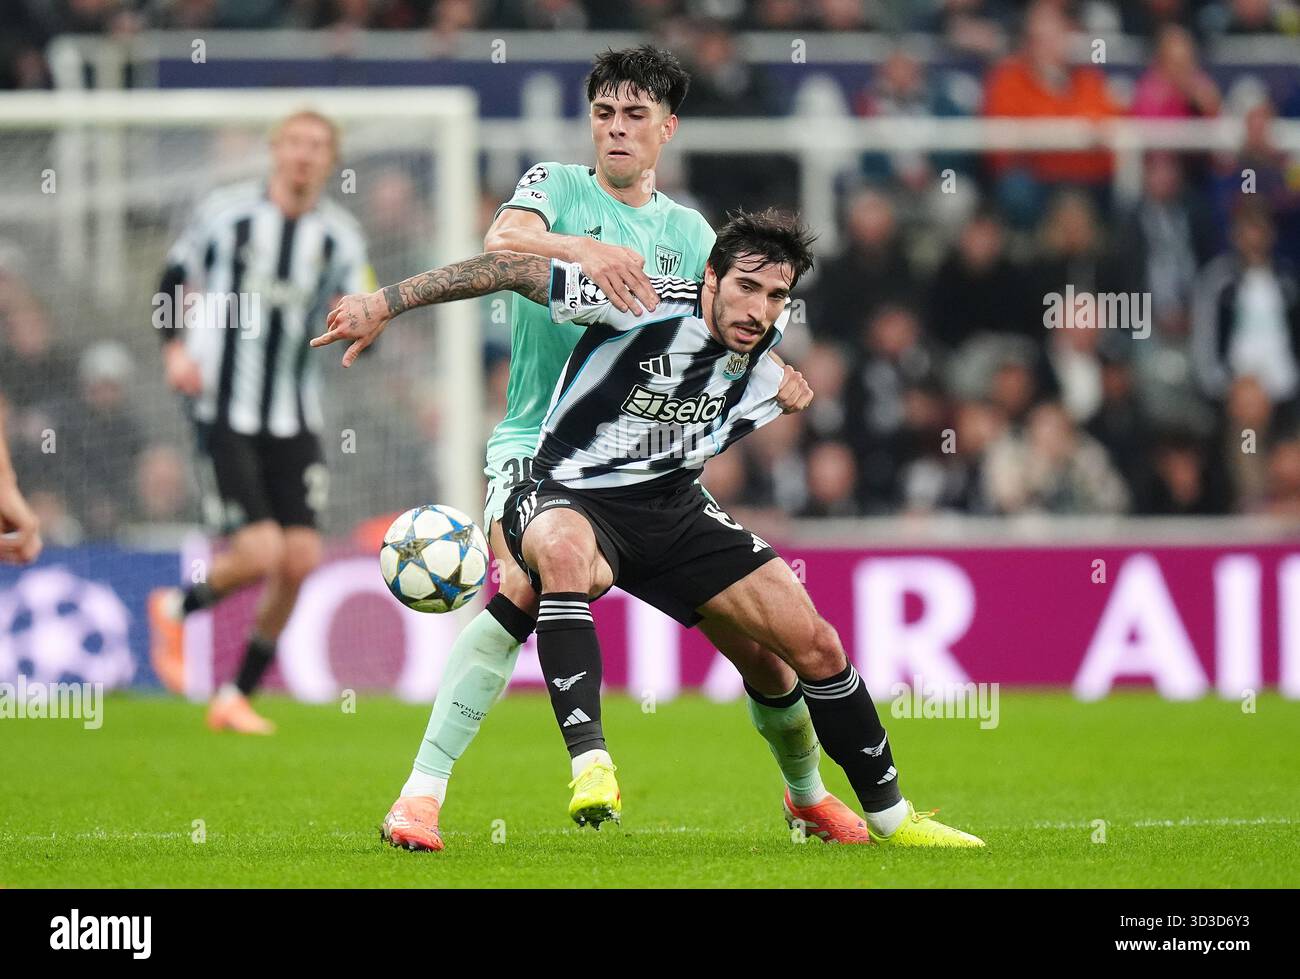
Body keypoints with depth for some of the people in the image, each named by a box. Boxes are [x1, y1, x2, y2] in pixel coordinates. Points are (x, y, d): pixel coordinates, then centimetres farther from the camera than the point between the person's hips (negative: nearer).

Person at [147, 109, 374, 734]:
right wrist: (174, 348, -6)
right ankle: (175, 609, 14)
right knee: (260, 551, -18)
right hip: (223, 412, -4)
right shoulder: (225, 213, -3)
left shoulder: (340, 238, 4)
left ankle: (237, 696, 11)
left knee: (301, 559, -5)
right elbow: (174, 279, 9)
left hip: (293, 419, 4)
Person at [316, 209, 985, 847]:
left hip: (670, 506, 6)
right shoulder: (645, 306, -20)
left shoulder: (763, 377, -1)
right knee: (565, 551, -43)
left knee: (815, 644, -3)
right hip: (567, 500, -6)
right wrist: (384, 305, -19)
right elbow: (513, 268, -17)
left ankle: (889, 817, 16)